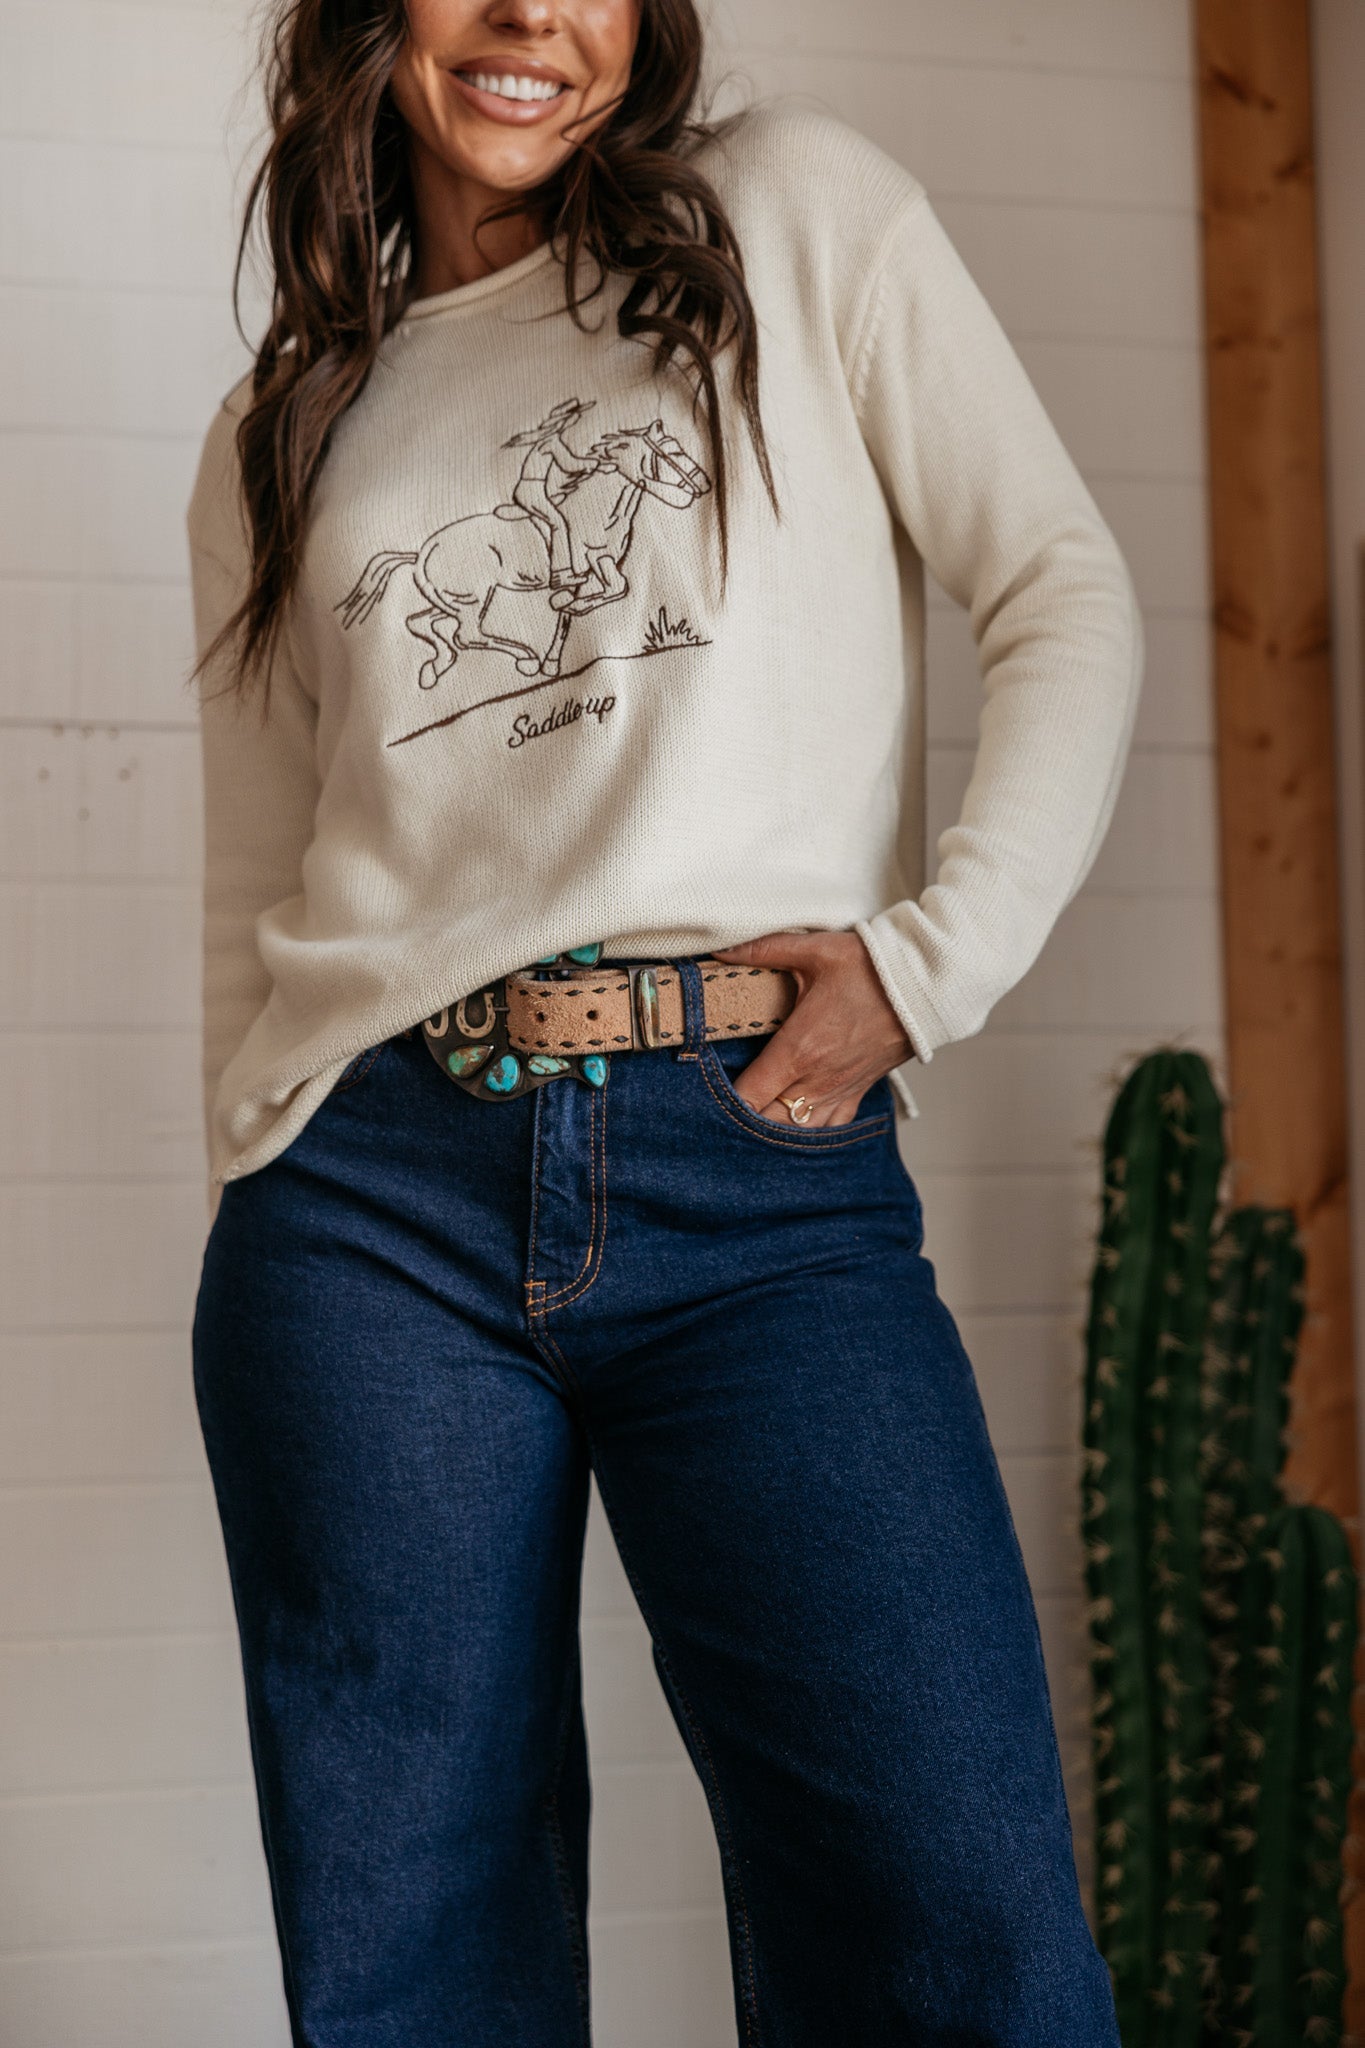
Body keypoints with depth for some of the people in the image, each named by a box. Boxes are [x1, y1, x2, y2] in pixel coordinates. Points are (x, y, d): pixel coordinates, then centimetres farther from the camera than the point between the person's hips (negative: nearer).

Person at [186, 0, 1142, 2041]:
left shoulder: (800, 209, 12)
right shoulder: (278, 434, 19)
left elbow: (1070, 601, 5)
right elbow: (256, 897, 18)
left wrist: (931, 956, -6)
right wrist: (256, 1212, 8)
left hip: (767, 1184, -2)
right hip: (378, 1193, 3)